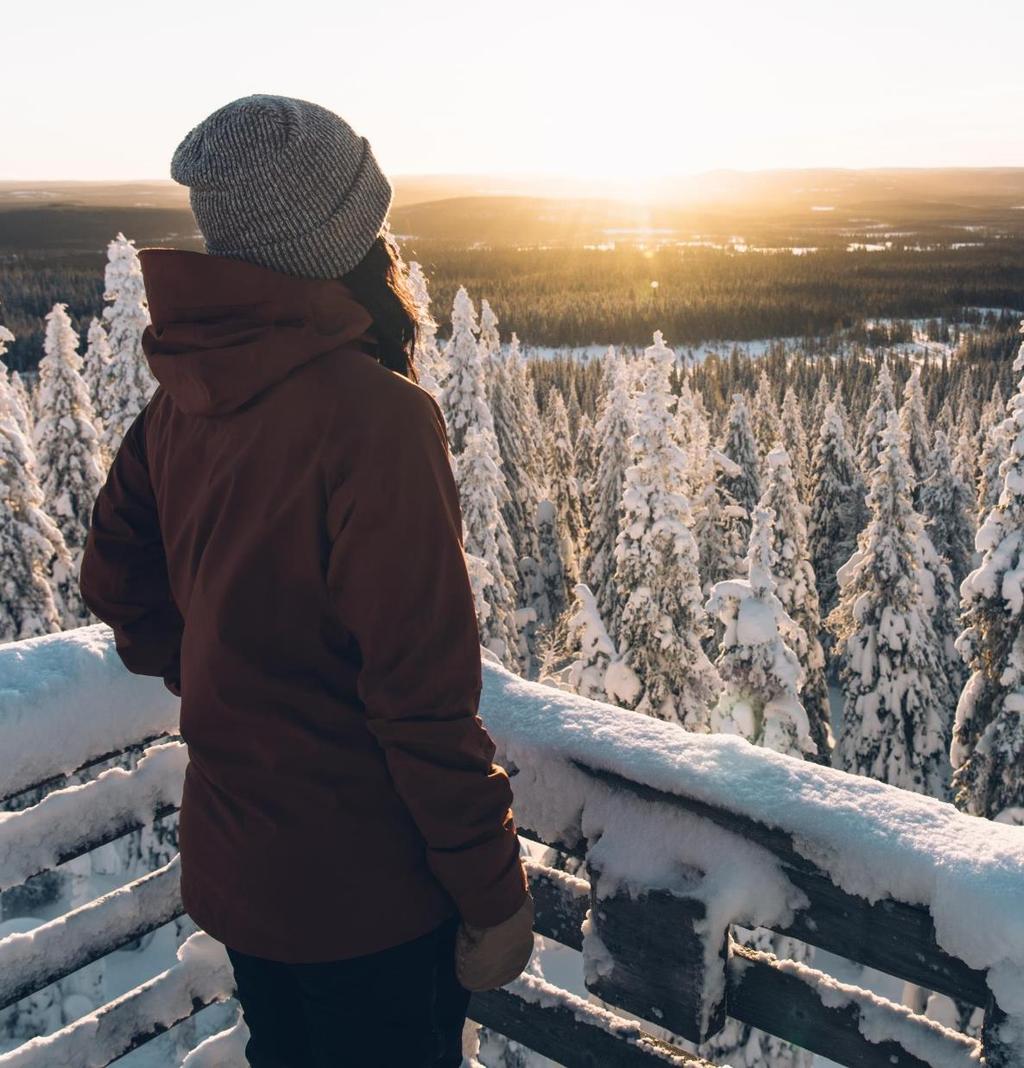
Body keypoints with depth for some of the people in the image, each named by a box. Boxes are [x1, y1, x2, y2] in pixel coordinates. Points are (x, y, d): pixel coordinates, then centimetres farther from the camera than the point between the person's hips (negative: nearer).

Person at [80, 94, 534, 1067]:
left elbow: (117, 582, 9)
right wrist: (493, 893, -16)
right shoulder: (374, 414, -28)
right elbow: (426, 694, -27)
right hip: (365, 893, -7)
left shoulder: (186, 394, -3)